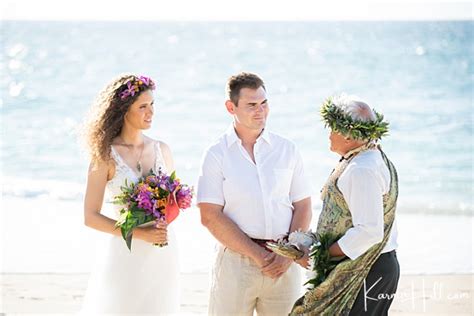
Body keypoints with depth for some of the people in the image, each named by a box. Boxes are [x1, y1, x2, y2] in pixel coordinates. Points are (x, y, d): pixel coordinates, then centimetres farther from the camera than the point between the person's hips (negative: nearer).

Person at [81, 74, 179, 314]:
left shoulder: (161, 150, 6)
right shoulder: (106, 156, -8)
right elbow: (91, 217, -8)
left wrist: (165, 223, -6)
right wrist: (140, 233, -18)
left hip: (163, 256, 4)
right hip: (124, 255, -4)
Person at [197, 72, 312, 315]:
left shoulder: (287, 150, 8)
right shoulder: (216, 155, 0)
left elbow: (303, 207, 9)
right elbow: (210, 216, -7)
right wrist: (258, 255, -12)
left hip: (284, 266, 2)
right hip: (236, 259, -2)